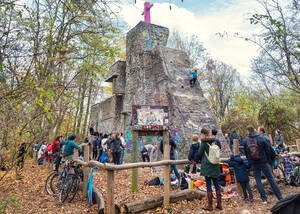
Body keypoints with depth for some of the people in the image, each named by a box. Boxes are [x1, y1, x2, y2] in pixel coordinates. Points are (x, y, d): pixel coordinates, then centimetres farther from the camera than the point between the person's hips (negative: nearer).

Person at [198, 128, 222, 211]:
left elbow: (200, 153, -7)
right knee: (216, 183, 14)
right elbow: (219, 147, 19)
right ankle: (219, 204, 22)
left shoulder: (203, 143, -13)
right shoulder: (215, 141, 2)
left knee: (208, 184, 2)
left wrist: (200, 160, 14)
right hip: (215, 166, 5)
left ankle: (210, 205, 10)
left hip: (207, 166, -5)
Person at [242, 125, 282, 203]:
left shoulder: (245, 141, -5)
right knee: (271, 179, 10)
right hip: (263, 162, 0)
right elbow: (267, 150, -3)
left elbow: (246, 154, 2)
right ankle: (280, 197, 17)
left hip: (254, 164, 0)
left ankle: (264, 199, 13)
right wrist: (266, 159, 12)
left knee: (258, 181, 10)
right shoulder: (261, 138, -8)